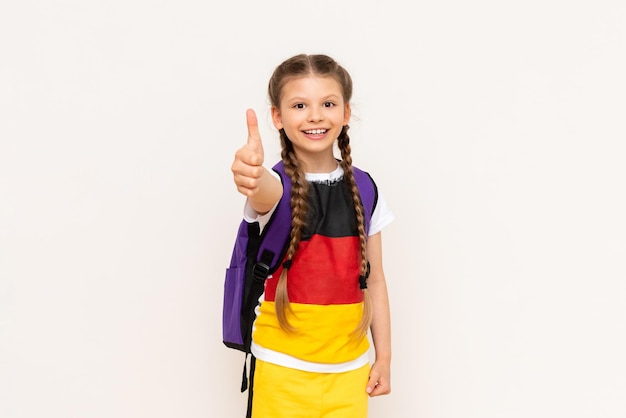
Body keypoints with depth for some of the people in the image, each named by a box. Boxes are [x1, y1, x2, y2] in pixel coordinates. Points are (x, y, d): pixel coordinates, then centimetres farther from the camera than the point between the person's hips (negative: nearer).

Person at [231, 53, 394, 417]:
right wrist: (253, 175, -59)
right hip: (283, 366, -2)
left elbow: (374, 280, 6)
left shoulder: (364, 189, 1)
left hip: (348, 366, 3)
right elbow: (266, 194, -36)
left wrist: (384, 357, 7)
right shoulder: (276, 185, -9)